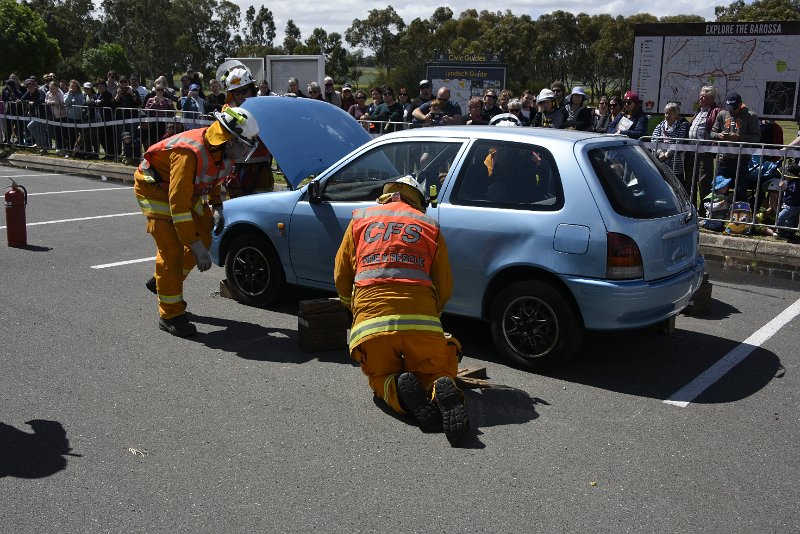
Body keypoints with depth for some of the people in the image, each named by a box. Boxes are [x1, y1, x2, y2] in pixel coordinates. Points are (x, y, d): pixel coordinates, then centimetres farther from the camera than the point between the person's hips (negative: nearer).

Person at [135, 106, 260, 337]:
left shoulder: (222, 151, -11)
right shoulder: (190, 153, -37)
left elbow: (213, 179, 13)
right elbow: (178, 204, -39)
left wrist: (216, 207, -3)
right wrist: (196, 248, -39)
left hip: (186, 190, 8)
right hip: (155, 188, -8)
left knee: (203, 237, 8)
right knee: (172, 250, -15)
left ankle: (161, 281, 28)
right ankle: (170, 315, -4)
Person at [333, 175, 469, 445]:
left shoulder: (360, 219, 21)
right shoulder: (430, 226, 20)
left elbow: (341, 276, 23)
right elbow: (445, 287, 16)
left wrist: (354, 308, 41)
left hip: (371, 321, 0)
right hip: (422, 320, 0)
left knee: (381, 377, 21)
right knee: (436, 371, 19)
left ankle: (398, 392, -16)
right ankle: (443, 391, -19)